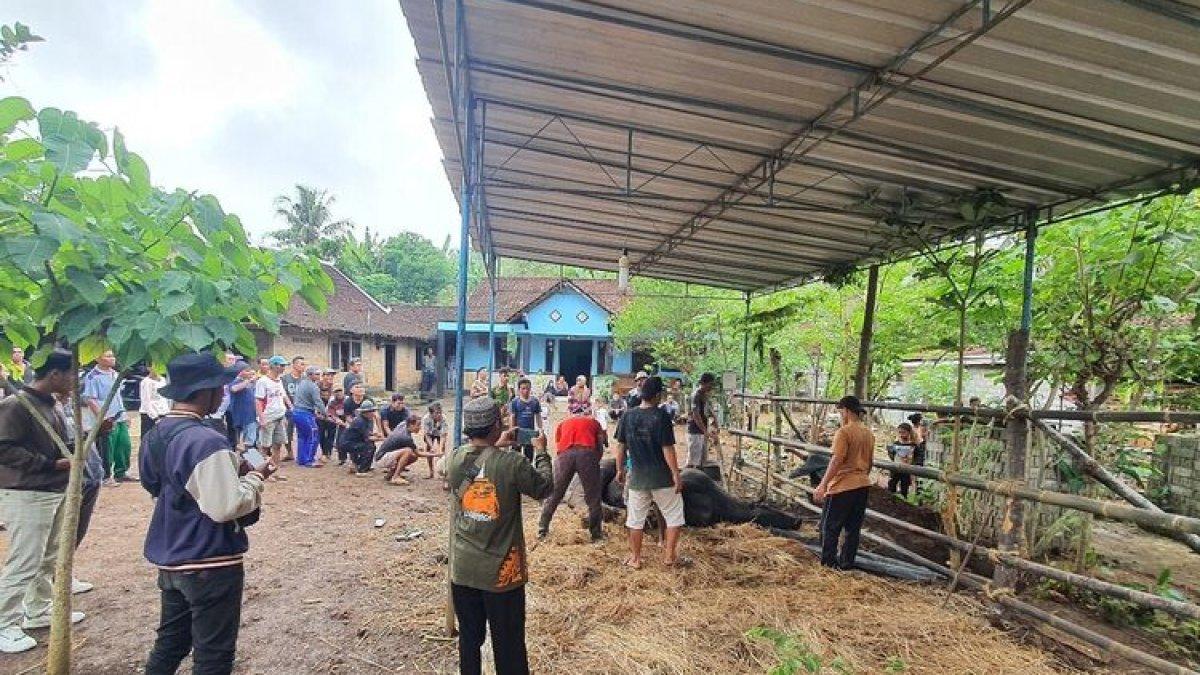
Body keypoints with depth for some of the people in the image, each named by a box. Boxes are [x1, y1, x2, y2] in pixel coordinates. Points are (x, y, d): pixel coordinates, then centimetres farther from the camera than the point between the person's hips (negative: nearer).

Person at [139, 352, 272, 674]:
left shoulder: (155, 436, 3)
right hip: (210, 565, -8)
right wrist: (254, 477, -12)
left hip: (169, 560, 8)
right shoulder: (207, 442, -25)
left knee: (170, 642, 23)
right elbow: (227, 507, -29)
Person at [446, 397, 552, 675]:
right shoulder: (512, 463, -21)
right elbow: (544, 488, -3)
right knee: (508, 644, 11)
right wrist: (540, 452, 9)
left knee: (469, 638, 20)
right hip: (501, 571, -4)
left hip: (462, 569, 4)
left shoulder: (454, 460, -8)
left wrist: (496, 446, 20)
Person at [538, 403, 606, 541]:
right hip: (587, 454, -1)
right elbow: (600, 447, 23)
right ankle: (596, 533, 19)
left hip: (565, 454, 1)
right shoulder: (593, 422, 30)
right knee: (593, 497, 12)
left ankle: (542, 530, 22)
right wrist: (595, 462, 36)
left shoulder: (564, 423, 33)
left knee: (554, 494, 15)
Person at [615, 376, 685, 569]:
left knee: (636, 519, 15)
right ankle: (670, 555, 18)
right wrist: (676, 475, -8)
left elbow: (620, 446, 4)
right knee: (674, 516, 14)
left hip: (637, 476, 4)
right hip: (662, 477, -4)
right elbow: (667, 449, -15)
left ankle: (635, 558, 24)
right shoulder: (661, 417, -14)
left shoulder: (627, 416, -2)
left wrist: (620, 469, 15)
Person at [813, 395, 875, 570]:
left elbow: (837, 460, -21)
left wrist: (822, 485, -19)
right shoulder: (868, 433, 9)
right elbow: (869, 463, 17)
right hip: (863, 485, 7)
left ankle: (828, 562, 7)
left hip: (842, 486, -7)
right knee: (853, 527, 13)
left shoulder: (844, 432, -15)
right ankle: (847, 563, 18)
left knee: (830, 526, 4)